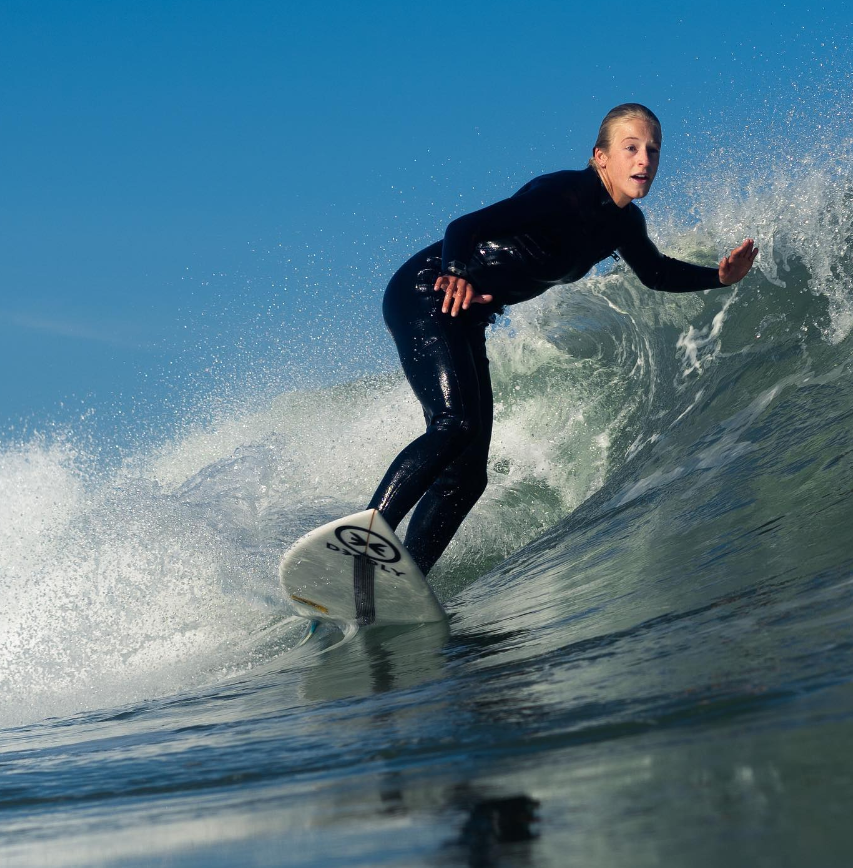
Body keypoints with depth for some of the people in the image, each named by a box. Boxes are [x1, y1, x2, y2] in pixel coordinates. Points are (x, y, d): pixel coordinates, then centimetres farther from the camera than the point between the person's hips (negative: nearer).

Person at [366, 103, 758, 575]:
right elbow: (465, 226, -27)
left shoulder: (624, 223, 5)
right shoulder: (564, 194, -20)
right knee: (455, 423, -30)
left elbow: (655, 272, 25)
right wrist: (456, 276, -47)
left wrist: (719, 276, 9)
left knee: (468, 471, -1)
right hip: (426, 295, -9)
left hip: (465, 323, 9)